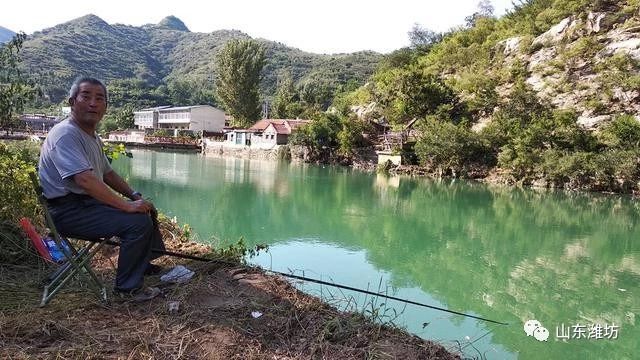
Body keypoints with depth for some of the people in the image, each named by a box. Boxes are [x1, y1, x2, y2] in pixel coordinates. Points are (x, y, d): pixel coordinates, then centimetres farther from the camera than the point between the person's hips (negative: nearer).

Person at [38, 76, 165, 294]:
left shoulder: (92, 137, 14)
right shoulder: (66, 134, -19)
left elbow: (107, 173, 21)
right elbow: (85, 180, -32)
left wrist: (135, 196, 6)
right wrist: (127, 206, -30)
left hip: (88, 202, 10)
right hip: (68, 211, -10)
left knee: (147, 209, 16)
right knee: (138, 222, -24)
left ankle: (143, 262, 32)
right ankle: (127, 287, -9)